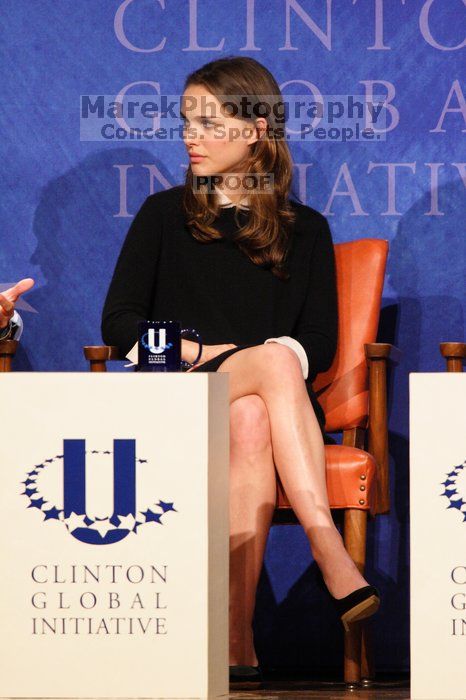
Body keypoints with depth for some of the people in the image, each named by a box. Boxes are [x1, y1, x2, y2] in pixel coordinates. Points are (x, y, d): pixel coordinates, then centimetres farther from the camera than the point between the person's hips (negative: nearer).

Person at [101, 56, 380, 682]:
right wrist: (201, 352, -7)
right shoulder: (165, 216, 15)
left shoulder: (304, 230, 15)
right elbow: (117, 323, 9)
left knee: (251, 421, -38)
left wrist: (226, 362, -11)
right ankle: (331, 555, -49)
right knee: (275, 360, -34)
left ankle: (237, 639, -48)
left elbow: (320, 345, 7)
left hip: (263, 401, 1)